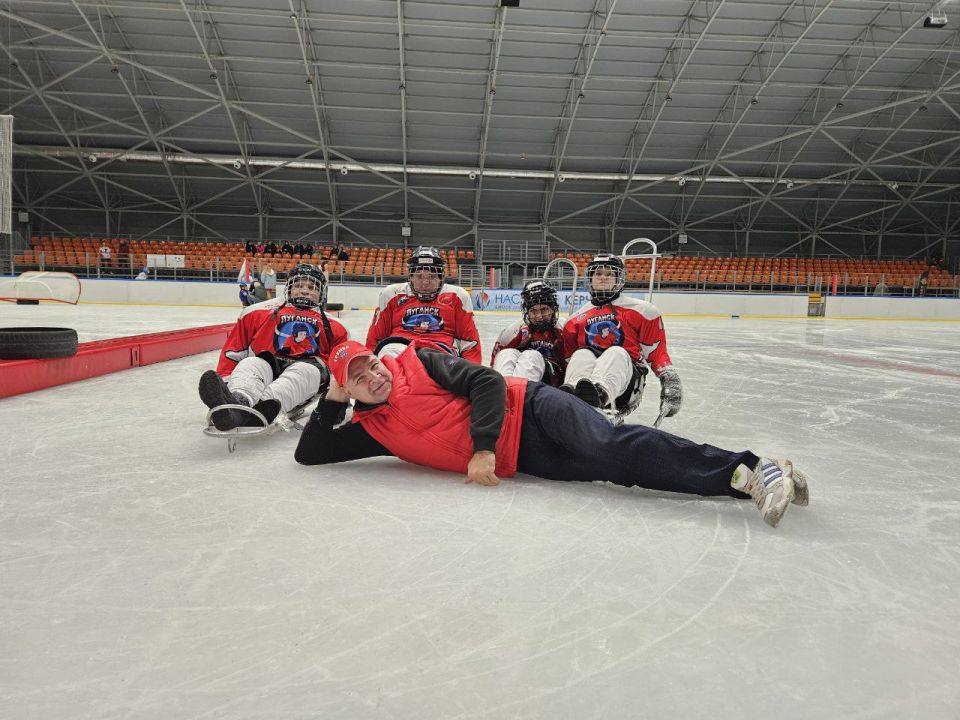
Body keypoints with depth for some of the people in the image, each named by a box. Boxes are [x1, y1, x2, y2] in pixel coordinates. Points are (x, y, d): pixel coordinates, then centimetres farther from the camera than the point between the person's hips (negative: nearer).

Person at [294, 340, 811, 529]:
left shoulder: (417, 363, -1)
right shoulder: (372, 428, 12)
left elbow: (486, 381, -8)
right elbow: (309, 454, 16)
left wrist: (483, 447, -16)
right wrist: (331, 400, 5)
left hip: (528, 409, -3)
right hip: (517, 461, 3)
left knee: (610, 447, -26)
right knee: (613, 472, -14)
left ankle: (750, 470, -27)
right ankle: (742, 479, -16)